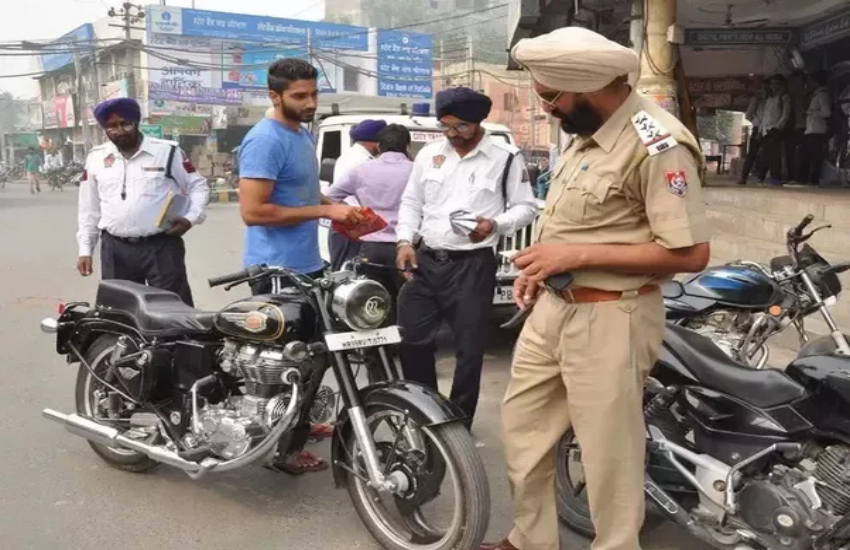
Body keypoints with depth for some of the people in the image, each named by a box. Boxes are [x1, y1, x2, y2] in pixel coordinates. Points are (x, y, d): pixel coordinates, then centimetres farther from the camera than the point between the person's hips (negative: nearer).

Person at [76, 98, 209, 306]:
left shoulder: (167, 151, -2)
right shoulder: (96, 158, 9)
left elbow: (198, 186, 6)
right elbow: (89, 208, 15)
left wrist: (190, 218, -11)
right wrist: (85, 250, 11)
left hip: (161, 246, -3)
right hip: (115, 249, 4)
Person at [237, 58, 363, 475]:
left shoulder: (303, 134, 13)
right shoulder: (265, 140, -18)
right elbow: (251, 211, -25)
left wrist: (337, 207, 8)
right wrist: (323, 212, -23)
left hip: (307, 264, 10)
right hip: (278, 270, -10)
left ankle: (299, 423, 37)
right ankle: (283, 447, 9)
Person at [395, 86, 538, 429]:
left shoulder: (506, 158, -3)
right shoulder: (429, 154, 10)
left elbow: (526, 207, 0)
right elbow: (411, 202, 15)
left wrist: (495, 224, -19)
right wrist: (405, 241, 1)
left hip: (473, 266, -4)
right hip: (425, 260, 4)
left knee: (469, 349, 4)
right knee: (411, 340, 9)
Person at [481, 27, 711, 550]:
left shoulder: (658, 146, -20)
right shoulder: (588, 132, 9)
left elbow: (690, 252, -23)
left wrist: (576, 256, -23)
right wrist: (540, 266, 5)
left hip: (610, 320, -9)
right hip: (554, 307, 10)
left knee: (609, 457, 5)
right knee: (523, 427, 19)